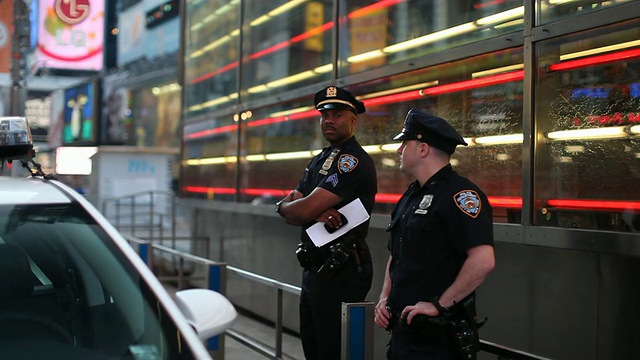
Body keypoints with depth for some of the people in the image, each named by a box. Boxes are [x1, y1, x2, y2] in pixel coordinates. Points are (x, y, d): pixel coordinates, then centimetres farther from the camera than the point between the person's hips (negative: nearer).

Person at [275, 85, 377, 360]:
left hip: (340, 273, -10)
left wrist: (283, 206, 2)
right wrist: (317, 213, -14)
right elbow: (292, 211, 7)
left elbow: (303, 210, -20)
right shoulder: (318, 161, 16)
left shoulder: (353, 161, -14)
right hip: (314, 269, 10)